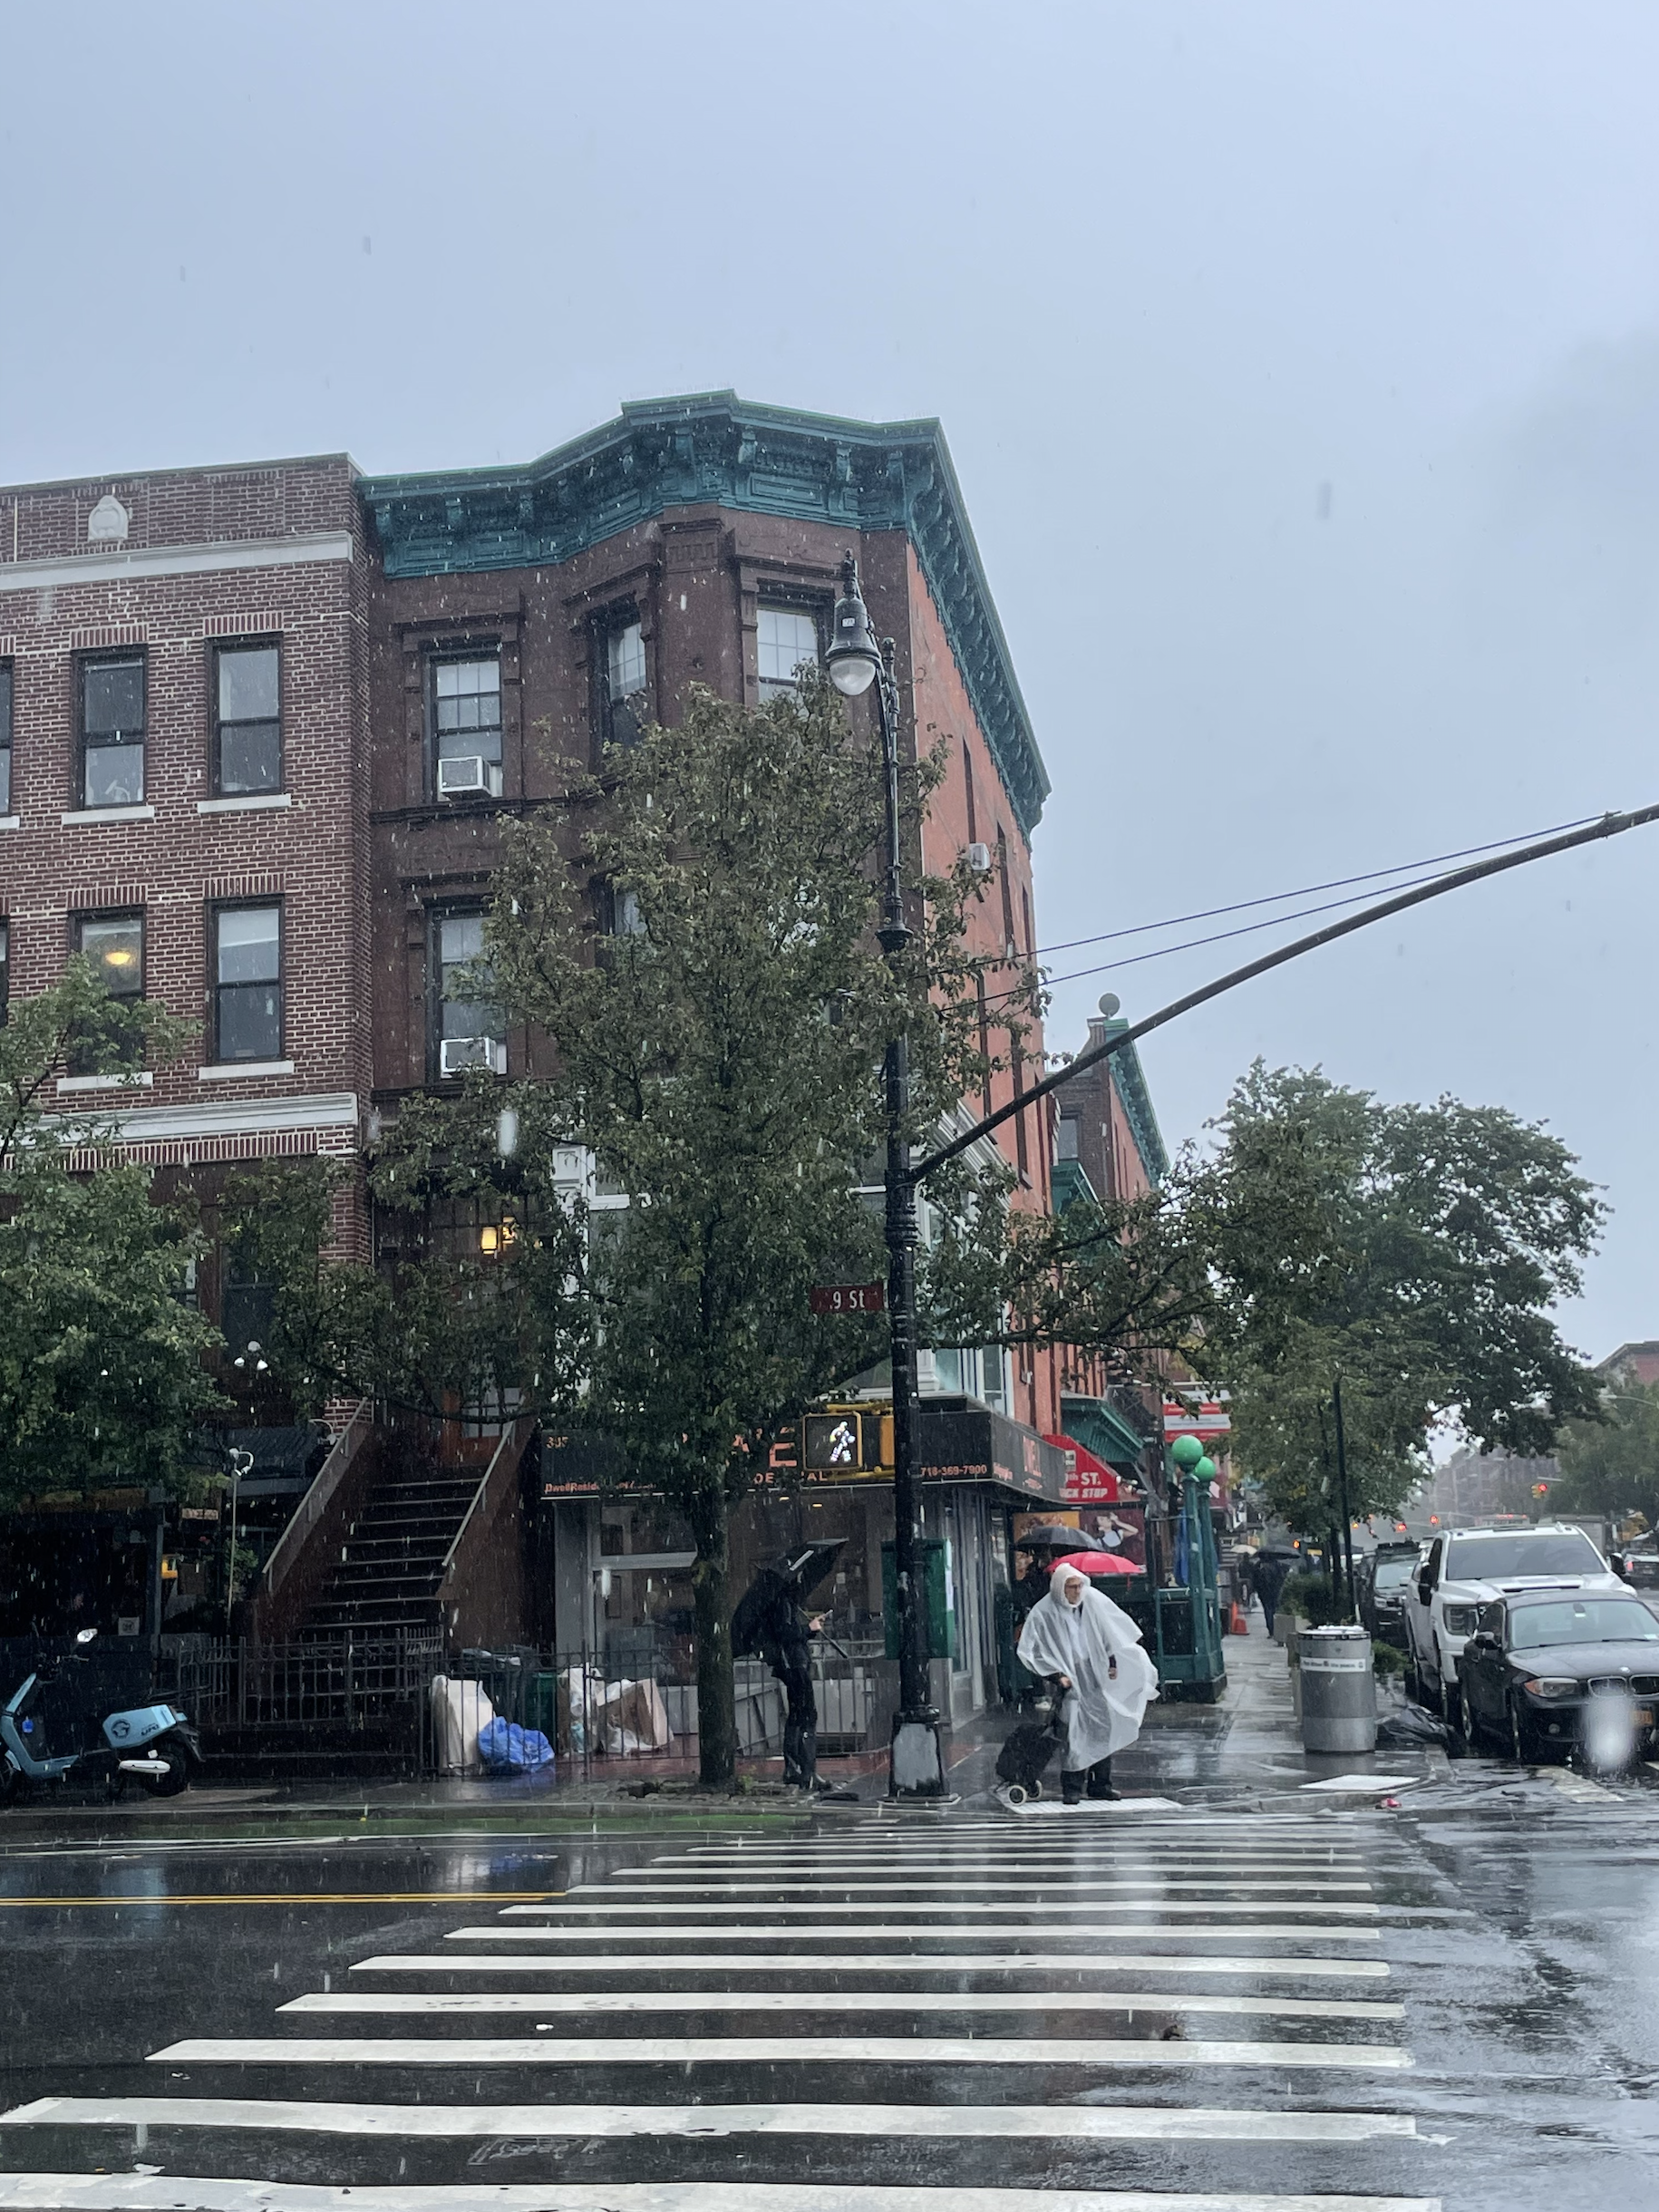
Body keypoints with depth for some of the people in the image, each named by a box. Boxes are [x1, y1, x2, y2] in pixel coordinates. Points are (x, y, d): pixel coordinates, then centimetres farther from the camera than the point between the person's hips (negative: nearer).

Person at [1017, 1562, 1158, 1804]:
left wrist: (1113, 1661, 11)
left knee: (1104, 1726, 6)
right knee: (1073, 1732, -10)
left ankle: (1100, 1784, 17)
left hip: (1097, 1676, 5)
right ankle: (1072, 1788, -2)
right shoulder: (1044, 1613, -11)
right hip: (1071, 1680, -5)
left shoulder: (1093, 1600, 1)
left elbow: (1110, 1630, 14)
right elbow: (1032, 1651, -9)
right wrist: (1056, 1675, -14)